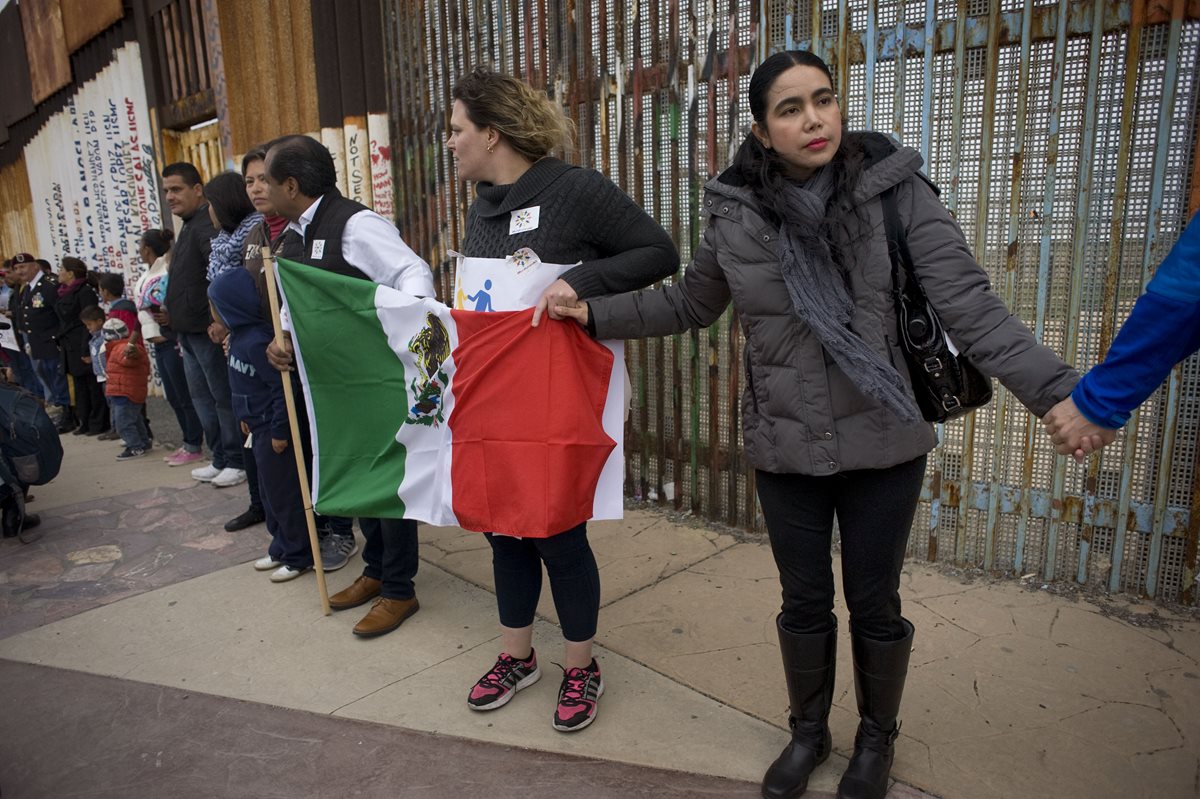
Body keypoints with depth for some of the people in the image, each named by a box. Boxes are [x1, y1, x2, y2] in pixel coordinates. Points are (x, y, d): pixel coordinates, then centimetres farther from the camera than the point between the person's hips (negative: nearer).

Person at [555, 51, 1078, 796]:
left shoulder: (897, 191, -10)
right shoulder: (736, 214, -4)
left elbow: (971, 307, -14)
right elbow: (689, 305, 11)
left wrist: (1058, 391, -25)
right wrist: (593, 313, 5)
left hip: (883, 444, -1)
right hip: (785, 450, 2)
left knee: (874, 601, 14)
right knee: (804, 600, 16)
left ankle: (877, 739, 43)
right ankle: (809, 733, 43)